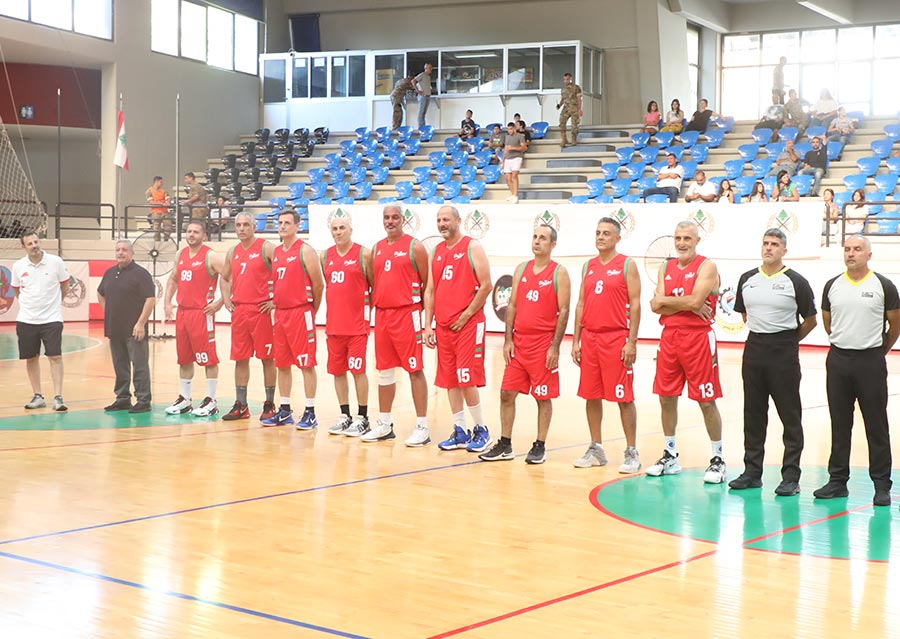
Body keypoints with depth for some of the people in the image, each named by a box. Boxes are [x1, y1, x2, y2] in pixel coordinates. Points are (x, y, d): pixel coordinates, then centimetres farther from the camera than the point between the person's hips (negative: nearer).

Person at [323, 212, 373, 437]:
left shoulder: (364, 254, -5)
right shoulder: (326, 256, 10)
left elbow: (375, 285, -2)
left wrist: (368, 309, -2)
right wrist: (335, 309, 13)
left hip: (357, 324, -5)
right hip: (333, 324, 5)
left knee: (358, 370, -4)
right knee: (337, 370, 8)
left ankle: (362, 418, 5)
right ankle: (345, 416, 18)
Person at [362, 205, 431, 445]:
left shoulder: (415, 247, -5)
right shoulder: (377, 249, 13)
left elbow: (427, 283, -3)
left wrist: (420, 307, -3)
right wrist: (374, 304, 12)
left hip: (407, 314, -6)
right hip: (382, 315, 6)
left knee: (414, 370, -5)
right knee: (384, 371, 11)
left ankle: (422, 427, -1)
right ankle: (384, 424, 21)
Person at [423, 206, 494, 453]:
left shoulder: (472, 248, -5)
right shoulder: (436, 251, 14)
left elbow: (486, 286, -10)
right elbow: (430, 291, 14)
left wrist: (465, 316, -12)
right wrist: (428, 326, 6)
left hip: (468, 324, -6)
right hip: (443, 326, 6)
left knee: (467, 379, -8)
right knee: (449, 379, 7)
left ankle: (481, 430, 5)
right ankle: (460, 432, 14)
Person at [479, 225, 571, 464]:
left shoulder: (559, 273, -4)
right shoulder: (522, 269, 11)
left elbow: (564, 311, -8)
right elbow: (512, 305, 11)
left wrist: (555, 347, -13)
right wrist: (508, 340, 3)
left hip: (544, 344, -5)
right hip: (518, 342, 5)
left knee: (543, 397, 3)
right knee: (507, 393, 5)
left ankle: (540, 446, 13)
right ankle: (505, 445, 14)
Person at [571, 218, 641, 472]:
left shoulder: (626, 265, -2)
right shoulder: (588, 266, 13)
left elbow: (635, 304, -6)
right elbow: (581, 304, 15)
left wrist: (632, 342, -13)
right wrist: (576, 340, 9)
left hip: (617, 338, -5)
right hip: (590, 337, 6)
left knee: (624, 397, -3)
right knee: (591, 396, 8)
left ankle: (631, 452, 4)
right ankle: (596, 449, 18)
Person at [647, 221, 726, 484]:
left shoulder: (707, 267, -6)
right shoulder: (666, 268, 12)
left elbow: (695, 301, -20)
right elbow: (655, 305, 0)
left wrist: (666, 300, -7)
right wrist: (687, 305, -10)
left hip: (698, 337, -6)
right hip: (669, 336, 6)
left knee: (707, 401, -2)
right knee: (666, 398, 10)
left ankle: (718, 459, 8)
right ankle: (670, 457, 23)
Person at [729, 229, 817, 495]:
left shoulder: (796, 282, -5)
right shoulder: (747, 279, 8)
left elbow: (810, 321, 3)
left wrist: (787, 340, 8)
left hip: (784, 353, -4)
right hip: (754, 349, 5)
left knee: (790, 416, -1)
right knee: (753, 413, 9)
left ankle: (791, 477, 4)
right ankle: (752, 472, 18)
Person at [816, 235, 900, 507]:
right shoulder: (832, 286, 6)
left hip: (871, 362, -3)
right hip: (838, 360, 3)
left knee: (876, 425, 0)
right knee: (839, 424, 9)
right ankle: (837, 480, 17)